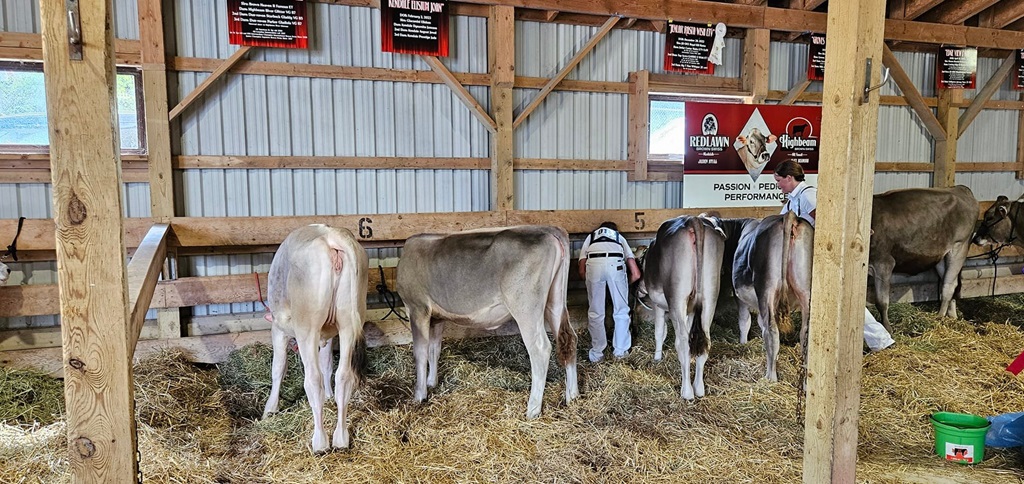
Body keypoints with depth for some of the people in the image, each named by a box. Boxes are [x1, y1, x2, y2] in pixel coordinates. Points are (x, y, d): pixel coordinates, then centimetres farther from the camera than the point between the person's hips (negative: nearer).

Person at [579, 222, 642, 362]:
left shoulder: (591, 237, 37)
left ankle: (597, 354, 19)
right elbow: (636, 274, 27)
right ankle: (620, 351, 26)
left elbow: (582, 271, 22)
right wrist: (624, 285, 45)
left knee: (595, 312, 13)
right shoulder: (620, 237, 38)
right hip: (616, 264, 0)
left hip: (593, 264, 0)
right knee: (621, 311, 17)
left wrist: (590, 281, 40)